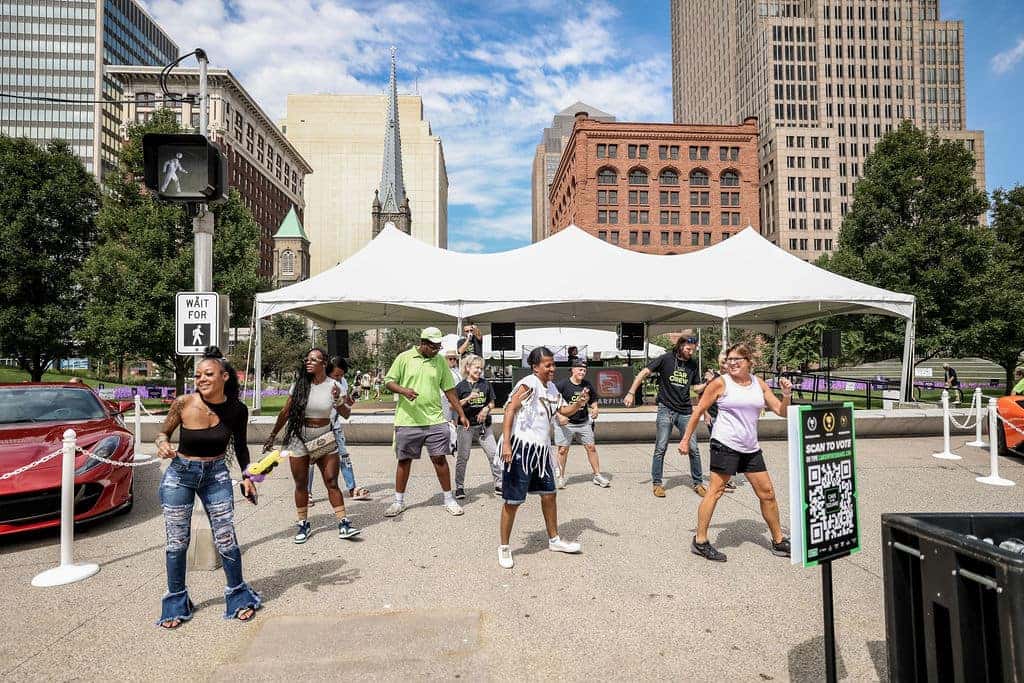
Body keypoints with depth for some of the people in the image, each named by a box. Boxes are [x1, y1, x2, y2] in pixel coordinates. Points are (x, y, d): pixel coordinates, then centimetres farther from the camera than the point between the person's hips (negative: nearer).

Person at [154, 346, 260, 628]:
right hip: (179, 474, 0)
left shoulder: (237, 409, -12)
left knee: (226, 540, 3)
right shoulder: (184, 403, -17)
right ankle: (176, 604, 31)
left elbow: (240, 446, 4)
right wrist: (162, 443, -23)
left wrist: (247, 476, -4)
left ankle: (239, 596, 24)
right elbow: (163, 432, -1)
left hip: (216, 475, 1)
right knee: (177, 542, 9)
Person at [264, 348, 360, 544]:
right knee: (301, 484, 8)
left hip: (324, 439, 0)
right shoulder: (300, 384, -4)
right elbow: (285, 412, 5)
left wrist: (339, 401, -19)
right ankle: (303, 525, 21)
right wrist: (272, 436, 10)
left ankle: (343, 524, 4)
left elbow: (346, 414, 1)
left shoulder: (334, 386, -6)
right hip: (299, 439, 1)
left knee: (332, 482, 0)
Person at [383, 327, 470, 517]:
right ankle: (399, 502, 23)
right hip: (407, 421, -1)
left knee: (439, 458, 2)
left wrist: (461, 414, 7)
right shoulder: (404, 358, -1)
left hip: (435, 420, 1)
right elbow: (388, 382, 0)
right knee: (404, 460, 9)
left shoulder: (440, 362, 6)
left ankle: (449, 499, 16)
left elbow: (449, 390, 9)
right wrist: (404, 390, -20)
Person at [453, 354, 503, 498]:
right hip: (466, 425, -2)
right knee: (463, 457, 3)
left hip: (483, 425, 3)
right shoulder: (461, 386, -1)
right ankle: (459, 487, 16)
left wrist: (486, 409, -9)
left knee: (494, 453, 1)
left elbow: (492, 403, 12)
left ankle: (499, 484, 13)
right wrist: (469, 398, -16)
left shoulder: (485, 384, 7)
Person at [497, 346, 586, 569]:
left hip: (541, 448, 8)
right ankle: (504, 548, 16)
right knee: (513, 499, 1)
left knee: (549, 493, 17)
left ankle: (554, 540, 35)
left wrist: (578, 404, -2)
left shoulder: (551, 388, 11)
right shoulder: (529, 383, -15)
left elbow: (563, 410, 20)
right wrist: (506, 443, -26)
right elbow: (510, 410, -19)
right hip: (521, 446, -8)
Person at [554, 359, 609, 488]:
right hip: (565, 422, -4)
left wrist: (595, 409, -4)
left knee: (591, 447, 6)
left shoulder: (588, 385, 3)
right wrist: (559, 415, -23)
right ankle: (560, 477, 17)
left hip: (584, 422, 4)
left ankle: (597, 475, 19)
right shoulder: (562, 385, -13)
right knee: (563, 449, 0)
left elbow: (593, 400, 16)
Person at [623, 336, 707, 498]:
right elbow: (643, 373, -7)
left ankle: (698, 483, 19)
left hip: (685, 411, 3)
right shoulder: (665, 359, -5)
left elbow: (696, 387, 14)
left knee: (693, 449, 3)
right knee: (661, 448, 1)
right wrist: (631, 393, -14)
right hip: (666, 410, -3)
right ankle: (657, 483, 13)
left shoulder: (692, 364, 7)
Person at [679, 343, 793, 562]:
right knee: (716, 490, -7)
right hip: (725, 444, -6)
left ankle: (778, 541, 30)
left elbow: (781, 411, 11)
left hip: (751, 448, 6)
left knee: (767, 493, 12)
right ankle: (700, 542, 3)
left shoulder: (759, 384, 9)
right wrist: (686, 439, -3)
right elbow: (699, 411, -2)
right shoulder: (721, 383, -6)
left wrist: (787, 395, -9)